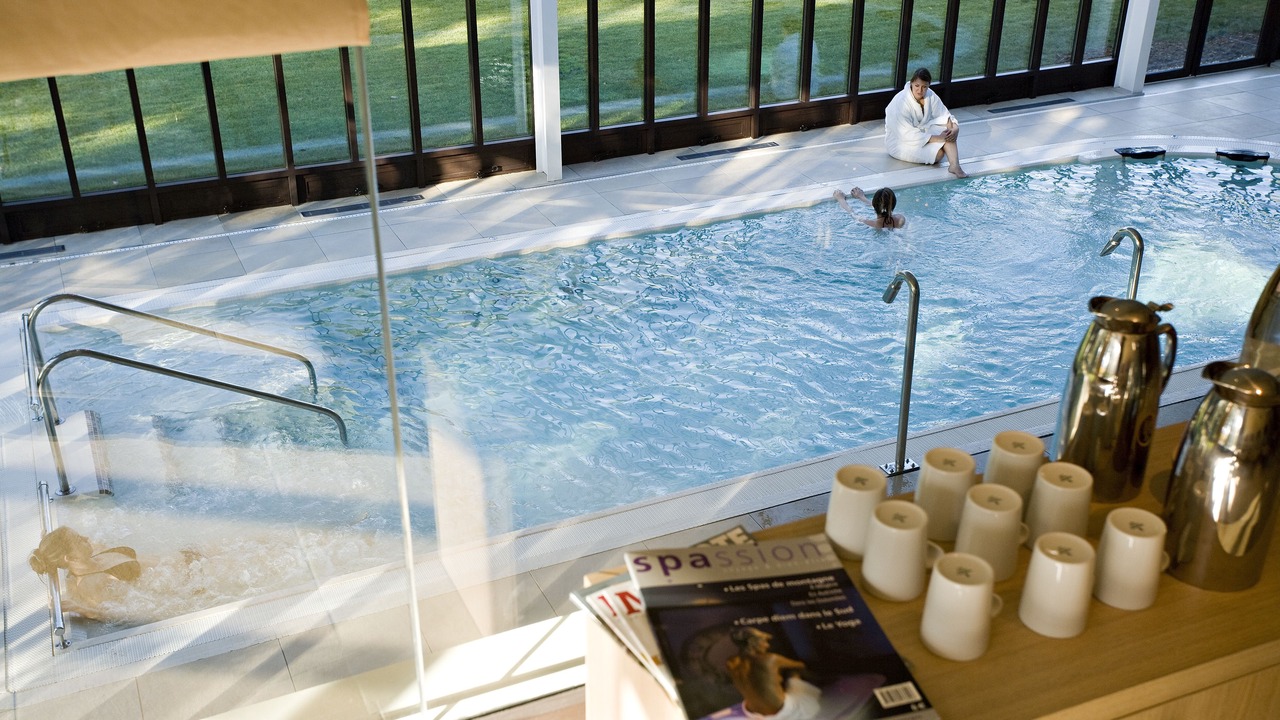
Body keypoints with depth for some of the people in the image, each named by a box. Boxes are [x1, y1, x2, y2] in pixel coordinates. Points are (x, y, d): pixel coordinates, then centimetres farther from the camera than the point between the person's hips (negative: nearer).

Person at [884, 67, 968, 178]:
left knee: (948, 130, -22)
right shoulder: (900, 102, -25)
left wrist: (955, 129, -27)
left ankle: (954, 165, -30)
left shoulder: (930, 96, -6)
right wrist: (938, 138, -32)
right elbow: (908, 135, -29)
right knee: (938, 154, -30)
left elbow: (945, 115, -2)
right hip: (900, 142, -7)